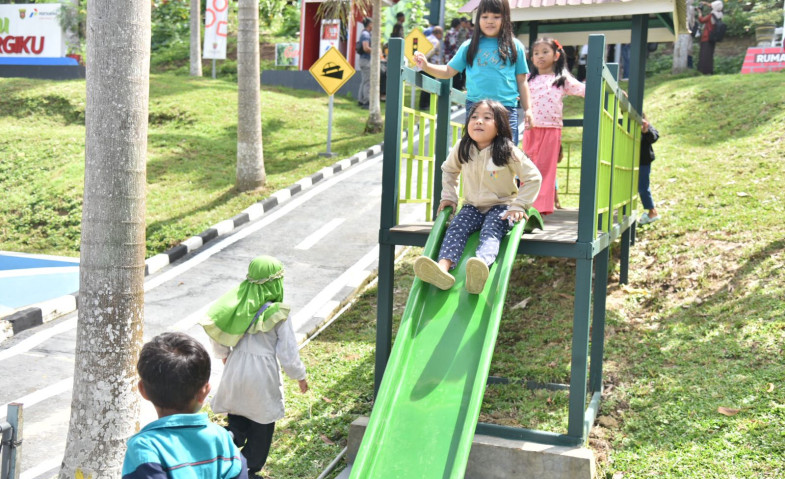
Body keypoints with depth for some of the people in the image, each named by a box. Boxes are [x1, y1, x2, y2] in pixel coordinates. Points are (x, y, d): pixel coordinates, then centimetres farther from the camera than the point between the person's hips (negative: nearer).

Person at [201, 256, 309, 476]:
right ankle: (250, 470, 27)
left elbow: (218, 338, 3)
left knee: (237, 422, 22)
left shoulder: (237, 303, -5)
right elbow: (288, 354, -13)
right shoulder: (278, 315, -17)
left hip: (235, 368, 4)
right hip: (262, 374, -4)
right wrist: (300, 376, 4)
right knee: (261, 427, 17)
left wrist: (224, 354, 24)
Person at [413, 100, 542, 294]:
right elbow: (448, 170, 20)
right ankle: (443, 267, -51)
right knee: (456, 227, -27)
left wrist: (519, 205, -13)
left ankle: (481, 267, -65)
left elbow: (533, 178, -7)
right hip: (472, 206, 4)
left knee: (491, 231, -34)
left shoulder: (507, 151, -13)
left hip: (501, 206, -4)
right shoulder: (462, 149, -1)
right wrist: (449, 196, 9)